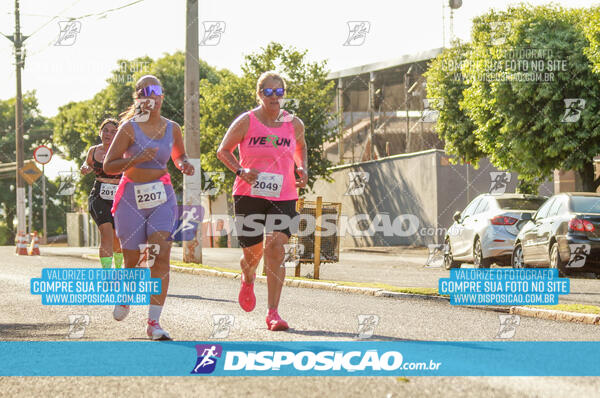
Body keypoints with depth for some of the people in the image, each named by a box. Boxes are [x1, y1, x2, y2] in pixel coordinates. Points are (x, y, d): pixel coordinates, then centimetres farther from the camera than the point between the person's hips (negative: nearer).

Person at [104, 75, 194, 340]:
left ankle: (153, 322, -13)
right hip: (132, 198, -2)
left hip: (162, 198, 2)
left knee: (162, 254, -15)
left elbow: (179, 156, 26)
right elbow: (109, 166, -7)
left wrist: (184, 165, 3)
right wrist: (136, 159, -22)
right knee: (132, 260, 4)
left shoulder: (172, 128, 6)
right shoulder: (130, 128, -5)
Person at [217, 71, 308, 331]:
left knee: (276, 249, -15)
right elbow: (223, 151, 4)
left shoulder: (294, 124, 5)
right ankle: (247, 280, 44)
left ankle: (272, 313, -12)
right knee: (252, 252, 5)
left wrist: (303, 170, 7)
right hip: (249, 195, -1)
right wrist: (241, 171, -13)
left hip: (283, 197, 1)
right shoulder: (246, 122, -4)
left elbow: (300, 147, 26)